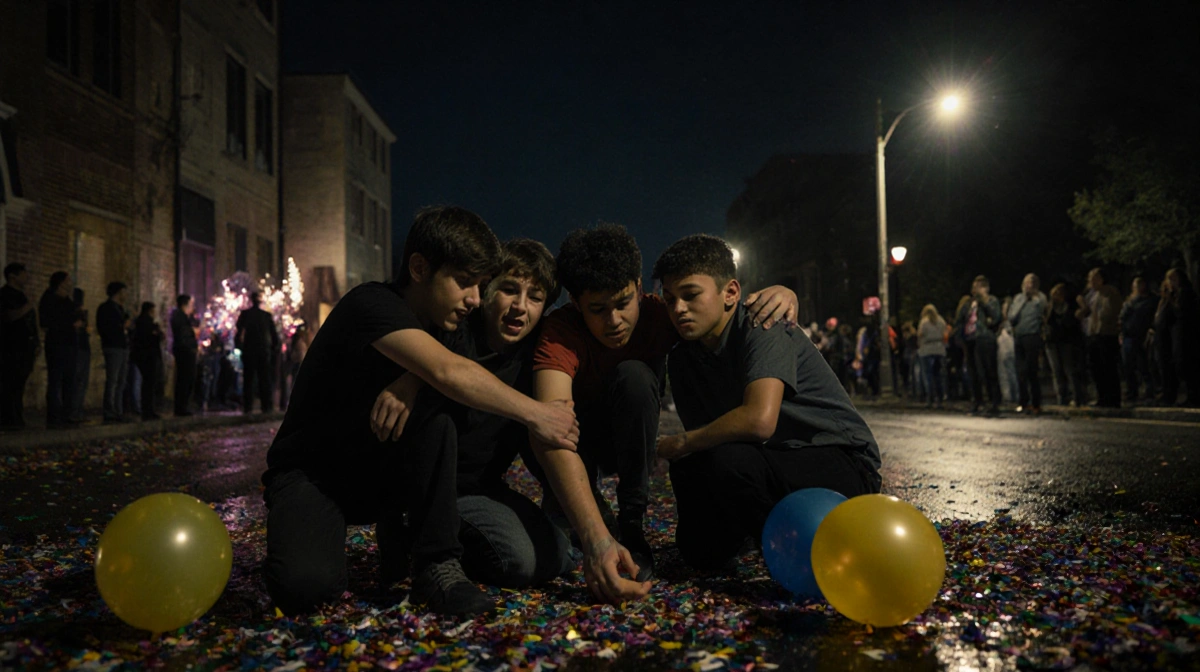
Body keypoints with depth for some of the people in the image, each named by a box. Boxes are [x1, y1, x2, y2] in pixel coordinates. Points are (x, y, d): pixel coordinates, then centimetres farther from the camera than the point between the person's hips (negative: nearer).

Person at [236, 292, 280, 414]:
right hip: (264, 350, 1)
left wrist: (238, 344, 4)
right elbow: (274, 334, 5)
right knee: (264, 379, 4)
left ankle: (247, 407, 0)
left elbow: (239, 330, -8)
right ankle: (266, 406, -2)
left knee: (248, 379, 4)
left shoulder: (245, 314, -1)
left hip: (249, 350, -1)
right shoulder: (267, 315, 4)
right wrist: (274, 348, 14)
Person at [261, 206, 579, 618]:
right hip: (310, 474, -5)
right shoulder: (372, 304, -24)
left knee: (434, 419, -28)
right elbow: (449, 374, -38)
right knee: (305, 584, -35)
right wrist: (534, 413, -35)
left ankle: (435, 566, -15)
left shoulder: (444, 325, 3)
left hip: (380, 474, 5)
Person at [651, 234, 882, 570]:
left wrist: (682, 443, -21)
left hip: (843, 465, -8)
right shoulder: (682, 360, 4)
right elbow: (704, 437, 8)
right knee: (701, 549, -5)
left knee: (726, 461, -33)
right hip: (774, 462, 8)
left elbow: (760, 420, -35)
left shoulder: (761, 327, -20)